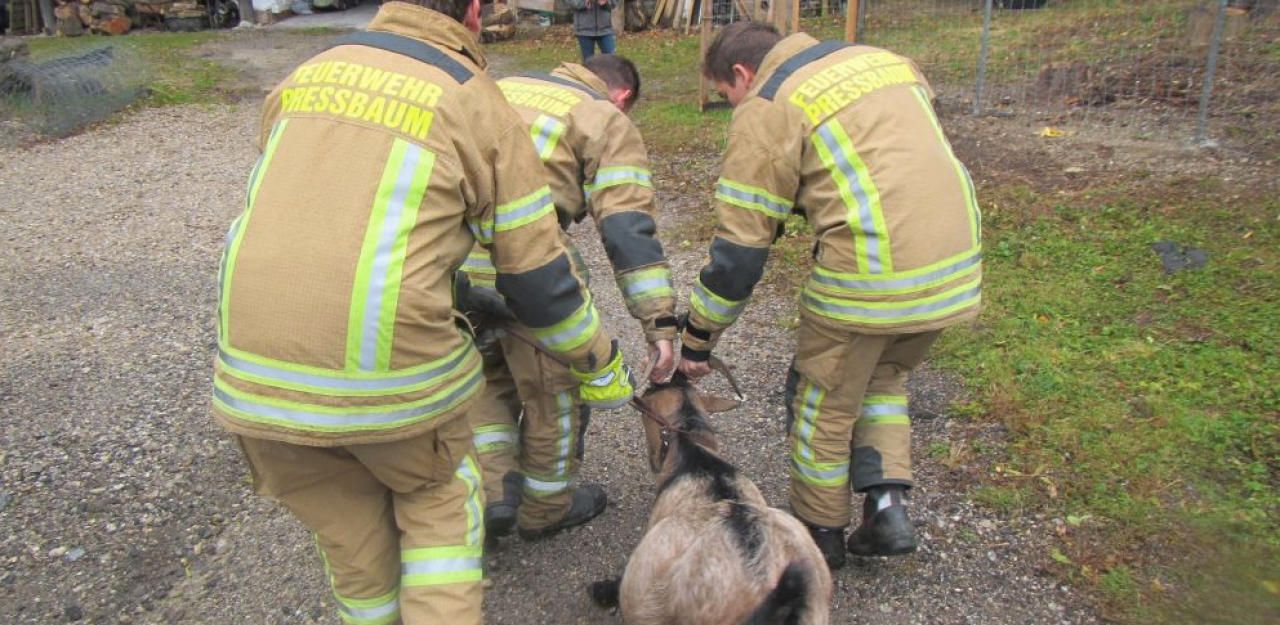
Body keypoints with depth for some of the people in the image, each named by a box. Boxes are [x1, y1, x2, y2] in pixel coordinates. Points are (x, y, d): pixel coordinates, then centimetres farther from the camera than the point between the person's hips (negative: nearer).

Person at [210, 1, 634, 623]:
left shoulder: (306, 74, 12)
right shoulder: (478, 104, -2)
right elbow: (538, 280, 0)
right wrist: (600, 364, 15)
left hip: (253, 375, 4)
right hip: (391, 372, -4)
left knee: (351, 532, 24)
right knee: (440, 503, 24)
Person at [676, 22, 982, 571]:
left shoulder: (766, 110, -3)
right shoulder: (878, 58, 19)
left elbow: (740, 247, -5)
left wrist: (697, 339, 5)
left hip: (871, 276, -7)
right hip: (957, 259, 7)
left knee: (823, 403, 15)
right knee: (884, 376, 29)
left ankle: (820, 534, 30)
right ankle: (887, 503, 21)